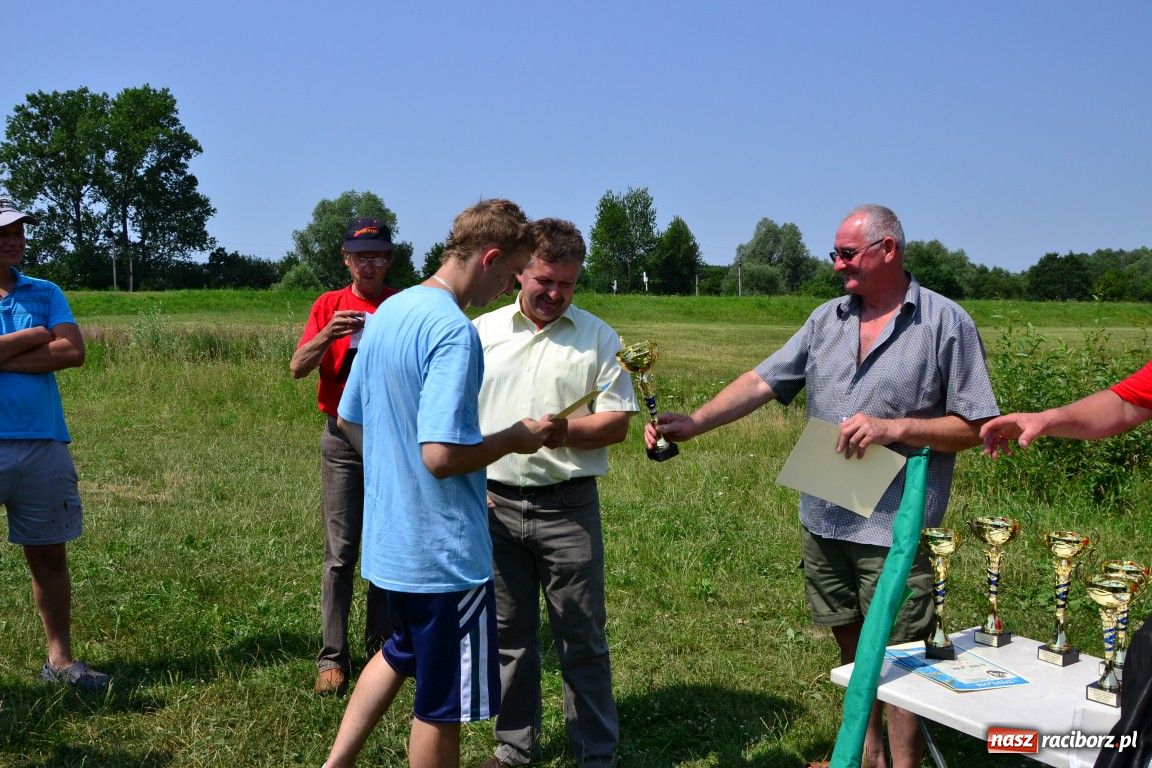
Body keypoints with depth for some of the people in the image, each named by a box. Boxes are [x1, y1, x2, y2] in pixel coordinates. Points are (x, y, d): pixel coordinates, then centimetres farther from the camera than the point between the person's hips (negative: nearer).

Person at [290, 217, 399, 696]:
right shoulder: (329, 305, 4)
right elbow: (298, 368, -6)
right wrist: (327, 336, -23)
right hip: (342, 438, 0)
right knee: (340, 553, 0)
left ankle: (381, 647, 19)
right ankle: (332, 657, 6)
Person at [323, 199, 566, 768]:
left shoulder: (386, 312, 6)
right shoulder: (455, 332, -23)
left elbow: (349, 420, 15)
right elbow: (442, 455, -29)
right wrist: (514, 439, -13)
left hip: (389, 534, 9)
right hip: (444, 550, -9)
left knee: (401, 653, 30)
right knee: (444, 701, 9)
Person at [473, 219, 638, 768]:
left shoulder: (598, 338, 3)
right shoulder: (481, 332, 7)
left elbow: (617, 422, -2)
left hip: (568, 505, -2)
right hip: (494, 504, 2)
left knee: (582, 637, 5)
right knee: (508, 632, 13)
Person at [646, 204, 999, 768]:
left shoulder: (946, 323, -6)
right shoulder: (827, 319, 9)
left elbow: (973, 426, -6)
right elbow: (762, 382, 4)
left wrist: (893, 429, -18)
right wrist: (693, 422, -7)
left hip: (896, 531, -5)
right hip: (823, 523, 6)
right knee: (852, 648, 19)